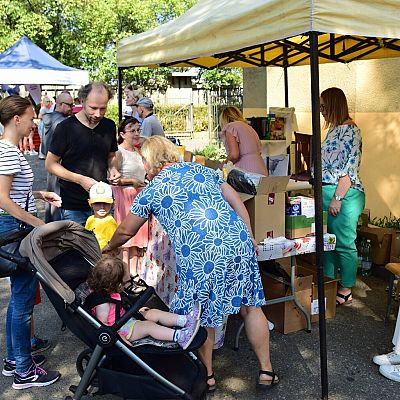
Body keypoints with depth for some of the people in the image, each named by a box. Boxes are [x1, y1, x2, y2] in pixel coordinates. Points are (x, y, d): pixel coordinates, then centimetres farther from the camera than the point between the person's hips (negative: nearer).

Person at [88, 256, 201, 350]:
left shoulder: (106, 292, 4)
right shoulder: (103, 303, -27)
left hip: (126, 318, 10)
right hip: (119, 329, -10)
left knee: (154, 313, -1)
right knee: (149, 325, -26)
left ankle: (185, 320, -9)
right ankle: (179, 337, -37)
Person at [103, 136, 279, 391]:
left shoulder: (152, 190, 11)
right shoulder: (202, 170, 19)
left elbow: (126, 231, 21)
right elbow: (237, 203, 13)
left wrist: (110, 247, 40)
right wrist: (250, 237, 18)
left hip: (197, 256, -3)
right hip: (238, 243, 4)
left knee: (202, 315, 16)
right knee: (251, 306, 15)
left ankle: (208, 375, 31)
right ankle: (266, 370, 26)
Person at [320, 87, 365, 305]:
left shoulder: (349, 130, -14)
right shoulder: (334, 129, 16)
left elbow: (349, 169, -20)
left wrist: (337, 198, -21)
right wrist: (324, 194, 21)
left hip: (344, 195, -10)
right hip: (327, 192, 10)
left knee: (344, 244, 1)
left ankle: (345, 291, 13)